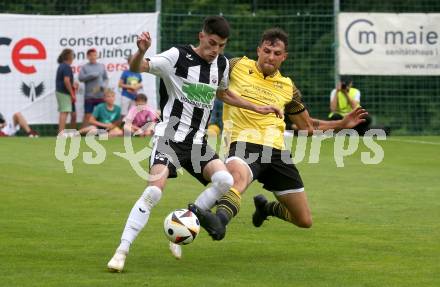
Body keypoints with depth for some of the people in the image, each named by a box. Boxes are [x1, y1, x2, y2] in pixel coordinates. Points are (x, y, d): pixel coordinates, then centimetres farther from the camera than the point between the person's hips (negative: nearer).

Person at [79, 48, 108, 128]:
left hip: (101, 95, 3)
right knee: (87, 115, -5)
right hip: (89, 96, -3)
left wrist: (103, 85, -6)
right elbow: (81, 78, -8)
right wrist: (92, 75, -13)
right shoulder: (84, 67, 6)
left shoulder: (102, 66, 14)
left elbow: (106, 78, 13)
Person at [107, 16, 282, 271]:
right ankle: (122, 252, -17)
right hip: (171, 136, -6)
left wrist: (257, 108, 26)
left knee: (225, 180, -16)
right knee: (154, 191, -21)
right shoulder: (178, 57, -11)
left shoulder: (222, 64, 7)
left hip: (198, 141, 6)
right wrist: (141, 51, -39)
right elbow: (137, 68, -17)